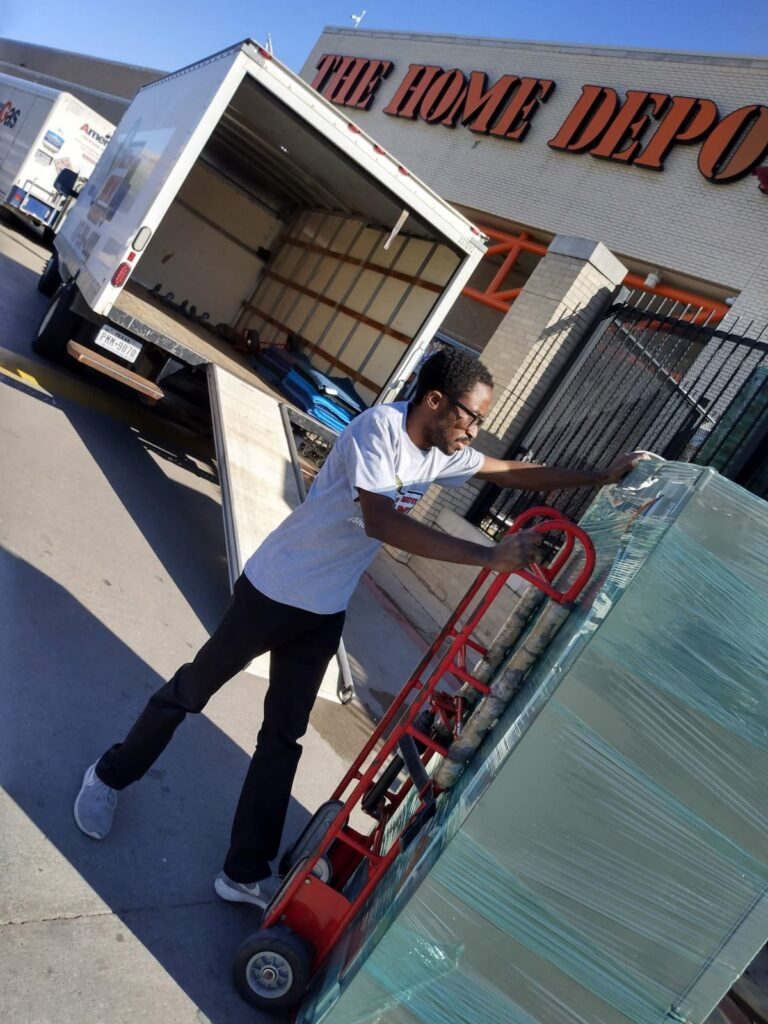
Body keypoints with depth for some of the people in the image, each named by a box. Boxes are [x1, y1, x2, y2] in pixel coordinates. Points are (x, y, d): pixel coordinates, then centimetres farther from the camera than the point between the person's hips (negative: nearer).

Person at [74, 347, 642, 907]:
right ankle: (110, 776, 39)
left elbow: (514, 471, 11)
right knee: (191, 691, 13)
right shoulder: (379, 427, -25)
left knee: (284, 738, 11)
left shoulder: (442, 453, -1)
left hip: (324, 613, 7)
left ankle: (247, 872, 25)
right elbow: (380, 521, -39)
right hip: (273, 590, -6)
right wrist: (487, 556, -39)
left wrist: (599, 477, 7)